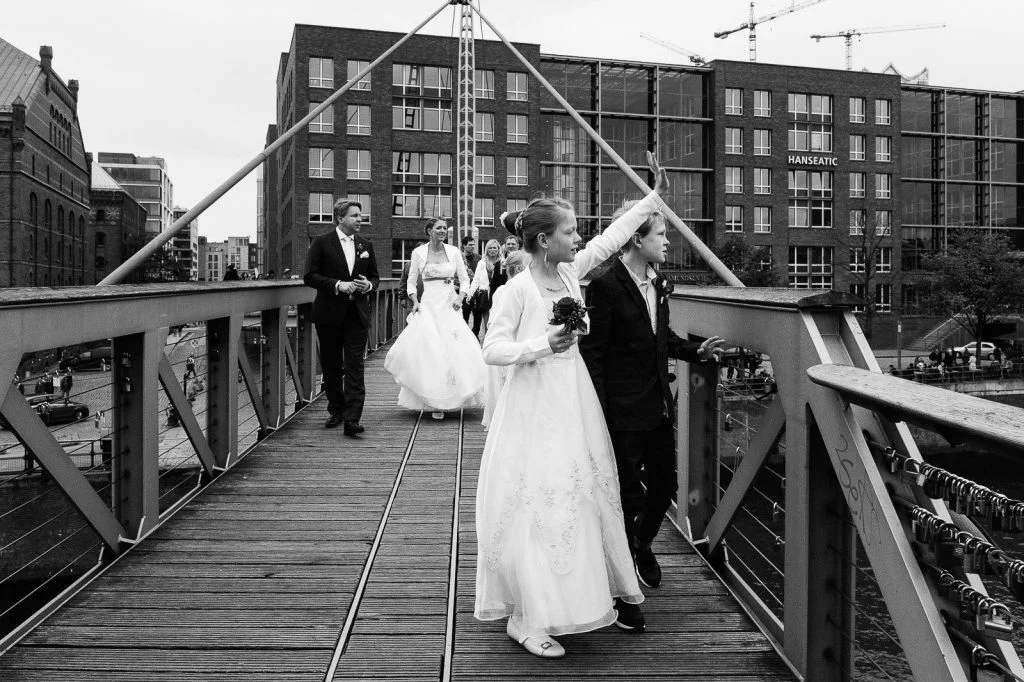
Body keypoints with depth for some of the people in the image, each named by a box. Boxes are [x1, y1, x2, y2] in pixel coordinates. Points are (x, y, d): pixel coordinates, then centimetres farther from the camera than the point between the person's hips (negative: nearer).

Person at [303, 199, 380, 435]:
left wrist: (369, 285, -6)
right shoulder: (322, 243, -2)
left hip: (357, 314, 2)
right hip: (329, 315, -2)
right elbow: (310, 276, -7)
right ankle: (336, 411, 25)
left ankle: (352, 419, -10)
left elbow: (375, 276, 17)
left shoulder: (365, 245, 10)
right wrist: (337, 285, -18)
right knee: (331, 367, 9)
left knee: (355, 367, -7)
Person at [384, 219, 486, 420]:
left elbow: (465, 280, 9)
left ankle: (447, 399, 13)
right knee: (428, 351, -6)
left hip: (450, 306, 1)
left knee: (455, 350, -4)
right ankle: (434, 402, 5)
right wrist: (415, 301, -6)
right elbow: (411, 281, 8)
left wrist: (460, 297, -7)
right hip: (428, 306, -1)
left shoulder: (453, 251, 5)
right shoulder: (419, 252, 2)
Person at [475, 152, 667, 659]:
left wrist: (655, 194, 16)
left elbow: (612, 235, 13)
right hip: (535, 405, -7)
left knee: (582, 494, 12)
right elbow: (492, 349, -12)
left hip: (574, 402, 7)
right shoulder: (518, 289, -14)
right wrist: (542, 345, -23)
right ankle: (527, 618, 10)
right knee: (537, 504, -2)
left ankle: (587, 594, 28)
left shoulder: (570, 271, 3)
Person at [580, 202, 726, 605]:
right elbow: (592, 352, -17)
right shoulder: (606, 285, -17)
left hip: (658, 405, 8)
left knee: (665, 482, 16)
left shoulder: (657, 284, 8)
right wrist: (599, 414, -20)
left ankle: (642, 544, 45)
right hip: (623, 410, -7)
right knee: (628, 493, 4)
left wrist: (696, 351, 3)